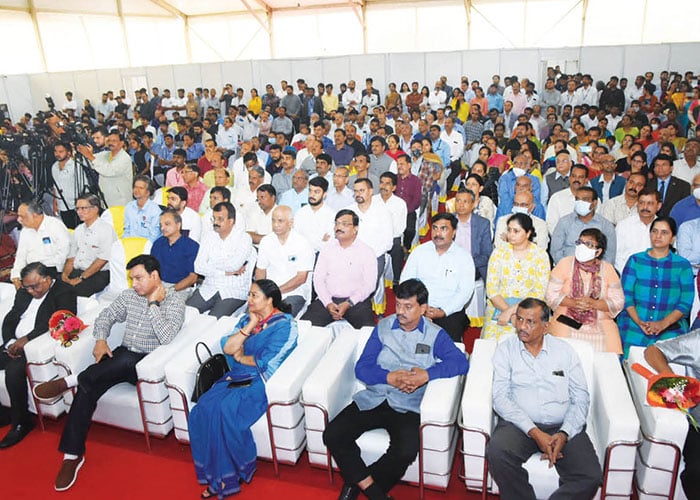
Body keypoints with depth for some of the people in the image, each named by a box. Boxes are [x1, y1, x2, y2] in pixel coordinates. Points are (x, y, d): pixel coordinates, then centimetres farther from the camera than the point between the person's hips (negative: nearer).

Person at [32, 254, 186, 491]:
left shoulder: (175, 300, -6)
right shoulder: (129, 295, 13)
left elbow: (166, 336, -19)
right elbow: (105, 317, 17)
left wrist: (153, 303, -15)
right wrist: (101, 340, -2)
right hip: (121, 357, 5)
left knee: (125, 360, -40)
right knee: (87, 390, -20)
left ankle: (68, 382, -24)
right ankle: (73, 454, -11)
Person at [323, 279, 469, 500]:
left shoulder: (435, 334, 6)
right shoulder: (383, 327, 11)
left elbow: (461, 362, -9)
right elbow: (362, 368, 4)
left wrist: (427, 374, -21)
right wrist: (390, 377, -13)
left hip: (407, 407, -2)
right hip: (372, 399, 3)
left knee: (406, 450, -30)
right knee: (333, 435, -18)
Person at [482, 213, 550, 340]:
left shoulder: (540, 255, 2)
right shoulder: (499, 252, 5)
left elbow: (539, 293, -6)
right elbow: (491, 289, -1)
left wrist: (511, 310, -15)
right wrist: (507, 310, -15)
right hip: (498, 308, 1)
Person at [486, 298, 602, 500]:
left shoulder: (564, 350, 10)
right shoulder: (505, 349, 4)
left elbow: (581, 398, 6)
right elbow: (500, 398, -5)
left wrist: (564, 434, -10)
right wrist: (534, 432, -16)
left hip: (563, 427, 1)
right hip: (519, 424, -1)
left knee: (591, 477, -24)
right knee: (497, 452, -31)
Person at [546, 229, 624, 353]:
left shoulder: (607, 269, 7)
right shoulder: (565, 264, 2)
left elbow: (618, 301, 2)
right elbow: (551, 295, -1)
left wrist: (593, 304, -14)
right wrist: (573, 303, -16)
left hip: (601, 323, 2)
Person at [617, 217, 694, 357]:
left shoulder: (682, 265, 10)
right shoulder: (635, 260, 10)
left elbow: (686, 302, 3)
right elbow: (626, 296, 3)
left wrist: (663, 323, -12)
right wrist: (639, 322, -12)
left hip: (671, 328, 1)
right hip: (634, 326, 0)